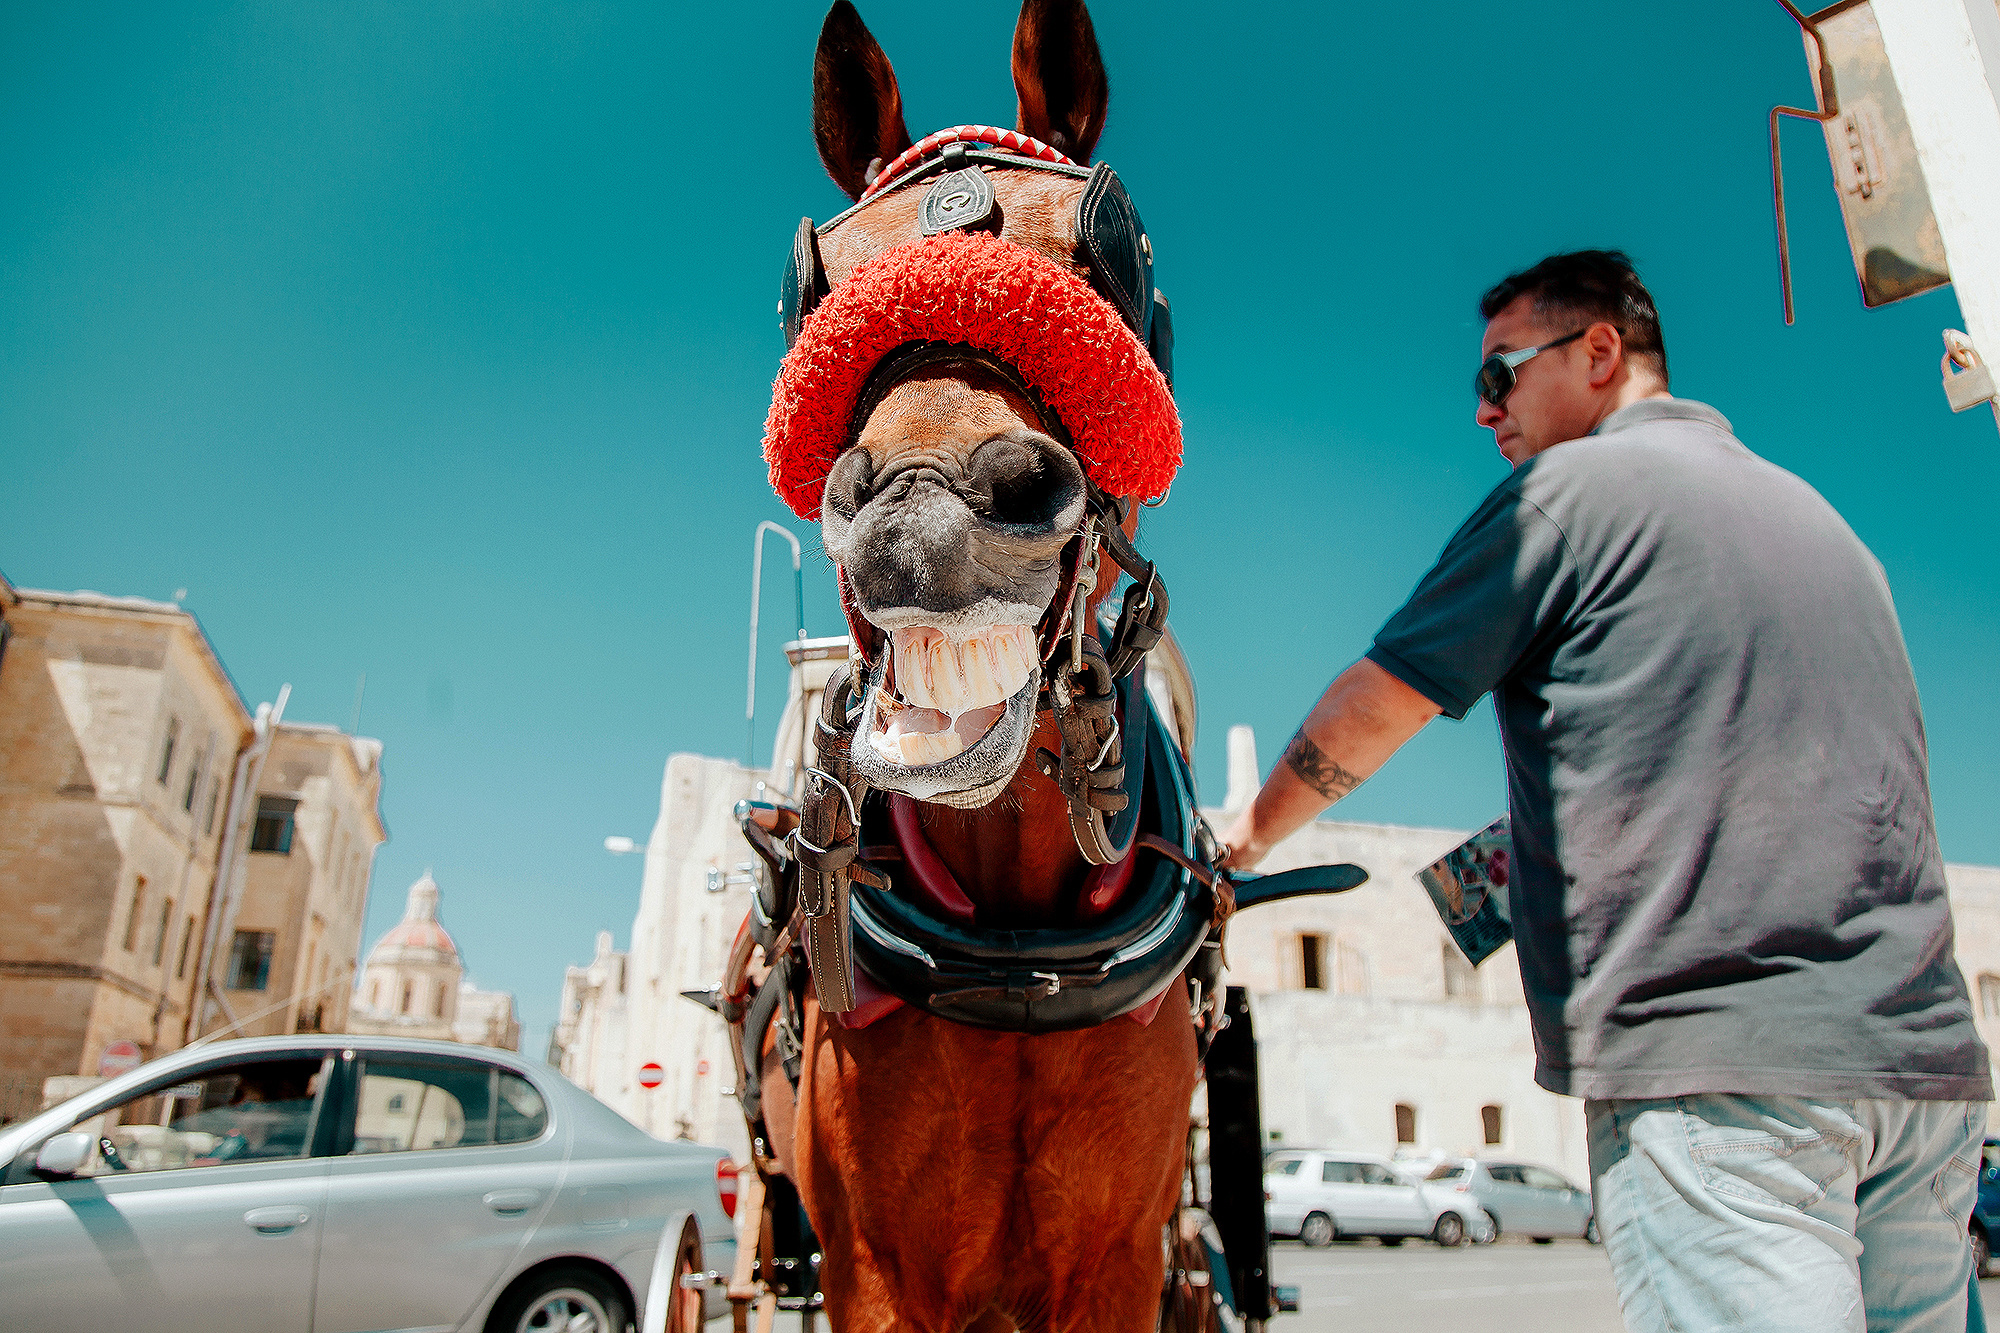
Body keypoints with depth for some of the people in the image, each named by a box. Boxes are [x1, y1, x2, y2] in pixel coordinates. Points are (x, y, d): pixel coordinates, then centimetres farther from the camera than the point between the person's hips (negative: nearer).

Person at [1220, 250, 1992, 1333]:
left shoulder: (1570, 487, -2)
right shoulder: (1813, 510, 22)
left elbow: (1374, 707, -2)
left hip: (1713, 1058, -8)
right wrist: (1529, 834, 30)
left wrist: (1247, 836, 14)